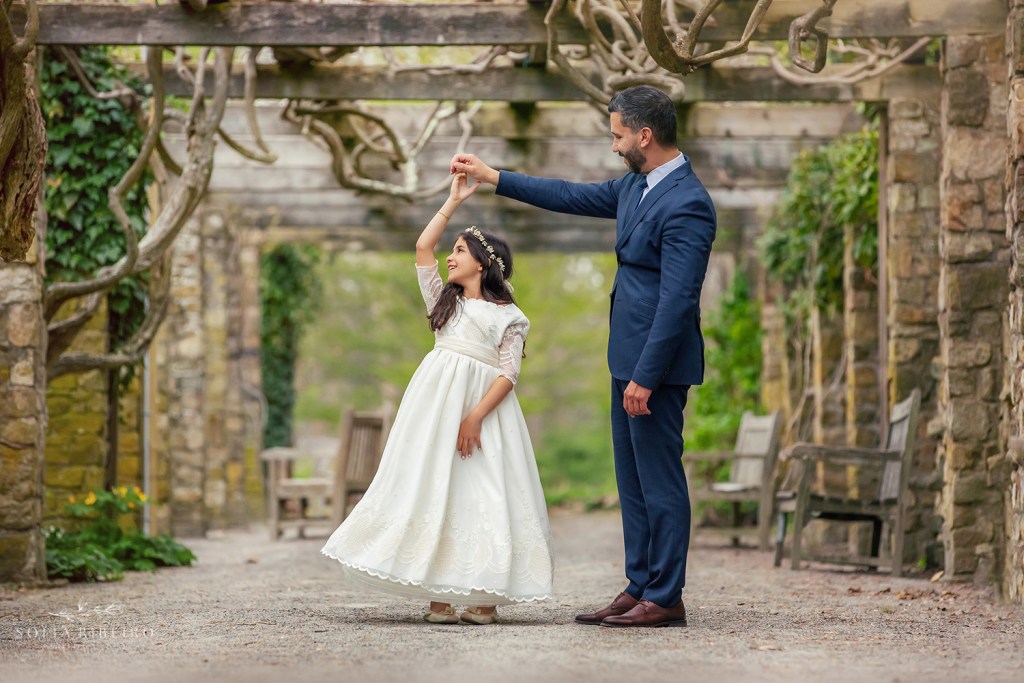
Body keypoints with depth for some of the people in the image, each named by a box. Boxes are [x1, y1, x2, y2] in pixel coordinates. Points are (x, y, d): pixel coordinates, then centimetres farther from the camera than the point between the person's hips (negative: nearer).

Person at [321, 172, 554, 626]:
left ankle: (483, 598, -6)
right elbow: (423, 247, 11)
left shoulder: (508, 317, 5)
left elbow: (508, 374, -5)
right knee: (433, 489, -5)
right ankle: (438, 595, -6)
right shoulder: (444, 299, 19)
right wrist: (454, 202, 9)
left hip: (484, 405, -4)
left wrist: (476, 416, -17)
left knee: (482, 495, -8)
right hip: (436, 400, 4)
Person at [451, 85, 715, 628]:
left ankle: (665, 599, 2)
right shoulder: (636, 186, 11)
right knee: (632, 480, 12)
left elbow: (678, 300, -23)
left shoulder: (686, 205, -20)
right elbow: (573, 197, 24)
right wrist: (491, 177, 27)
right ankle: (639, 588, 18)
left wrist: (645, 377, -23)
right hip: (629, 358, 10)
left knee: (659, 479, -4)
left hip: (657, 362, -10)